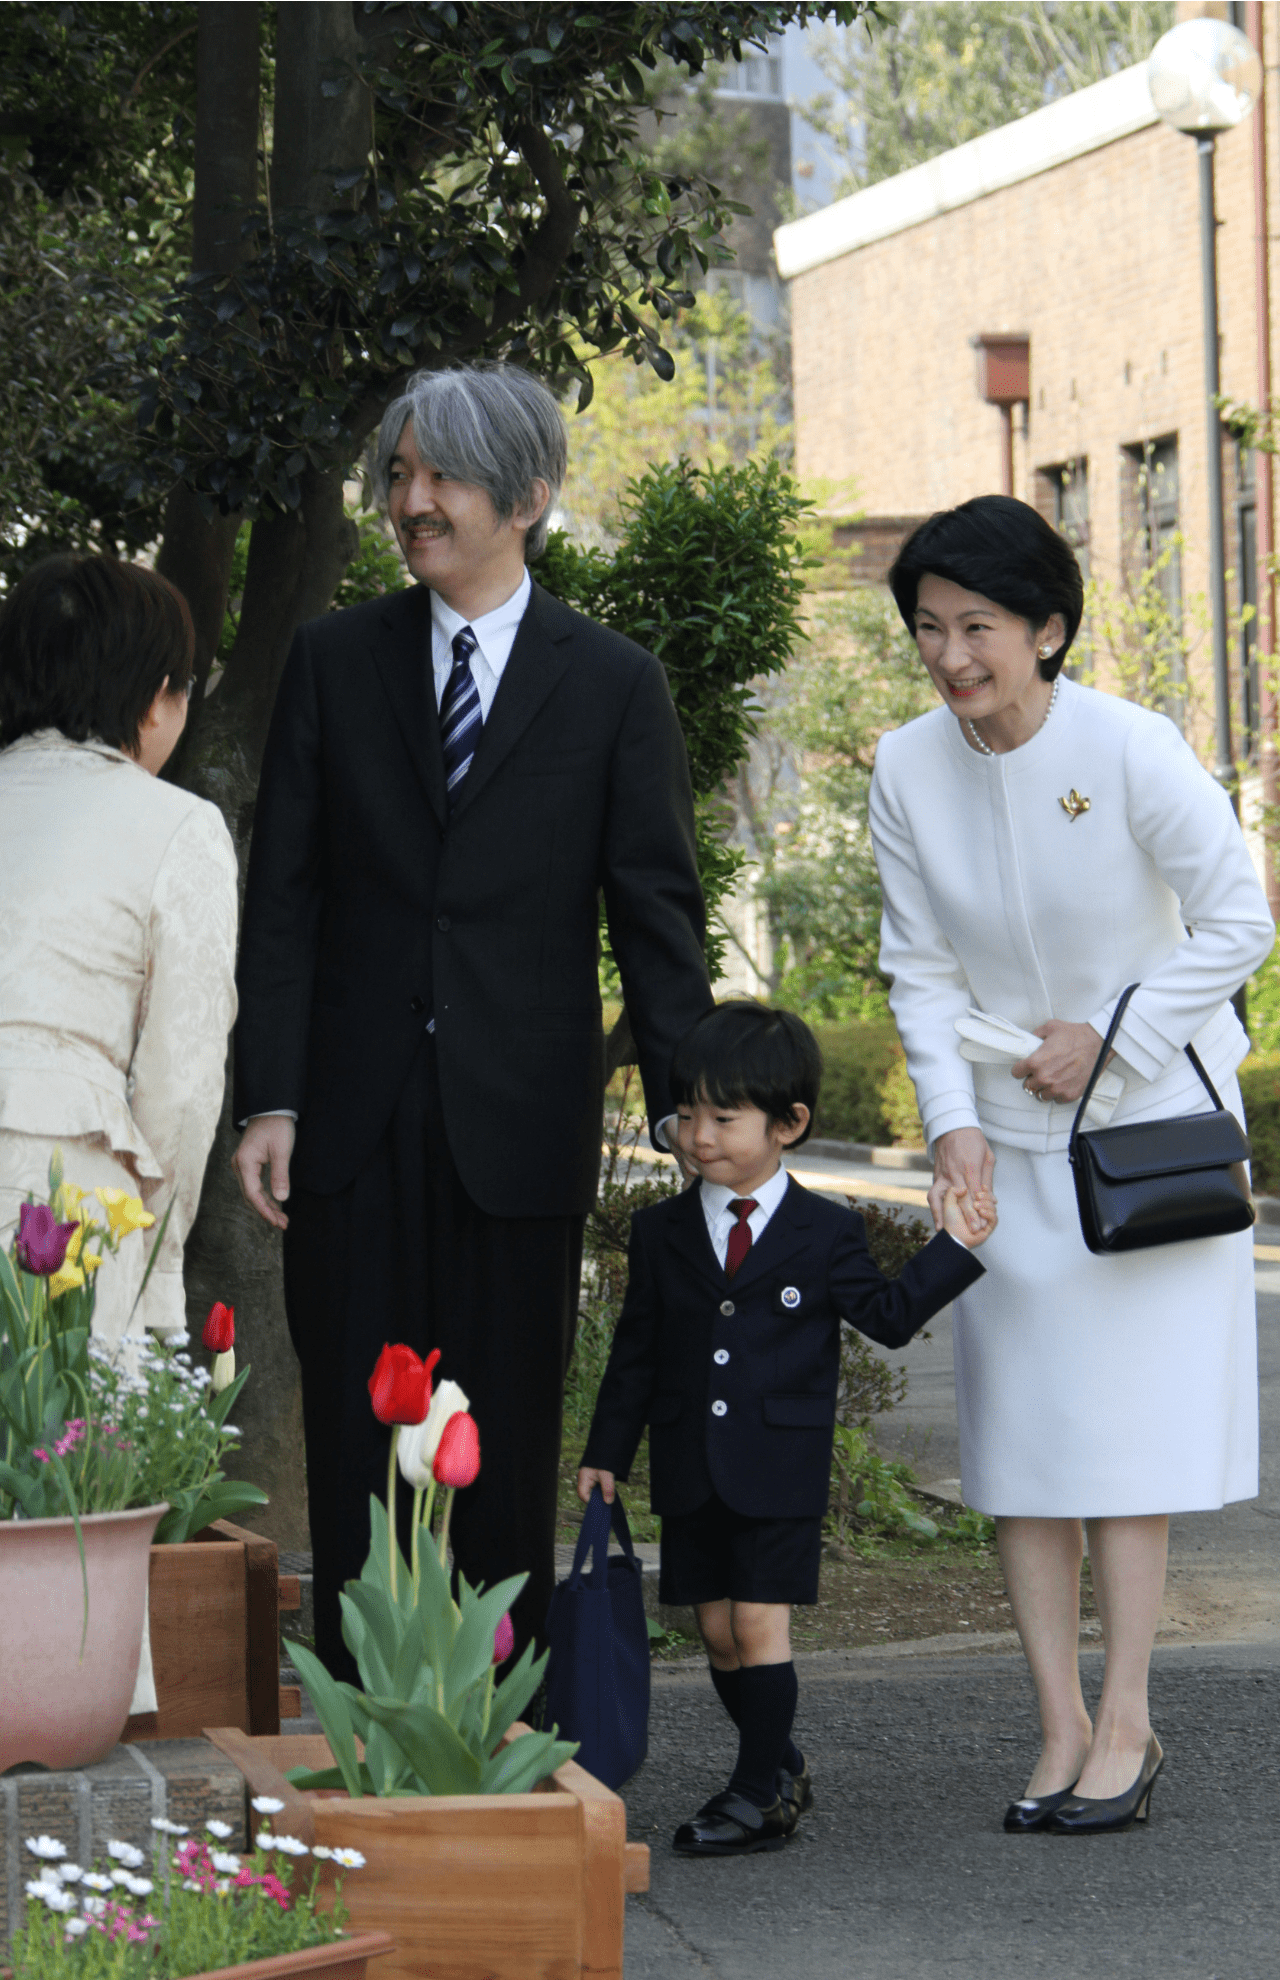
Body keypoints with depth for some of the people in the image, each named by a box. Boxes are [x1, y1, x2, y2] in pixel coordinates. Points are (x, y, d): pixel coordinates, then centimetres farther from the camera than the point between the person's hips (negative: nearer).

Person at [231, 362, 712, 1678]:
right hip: (356, 1117, 1)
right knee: (355, 1446, 4)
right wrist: (269, 1098, -5)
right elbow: (283, 894, 4)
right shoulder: (334, 661, 7)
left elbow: (656, 913, 2)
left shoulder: (612, 686, 3)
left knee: (506, 1448, 4)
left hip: (518, 1122, -1)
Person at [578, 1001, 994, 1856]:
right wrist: (606, 1454, 10)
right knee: (718, 1629, 7)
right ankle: (781, 1767, 25)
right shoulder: (661, 1232, 6)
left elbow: (889, 1317, 3)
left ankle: (760, 1795, 1)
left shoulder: (825, 1233, -2)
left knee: (760, 1625, -6)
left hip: (781, 1471, -3)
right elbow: (636, 1352, 12)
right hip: (691, 1472, 4)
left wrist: (954, 1249, -5)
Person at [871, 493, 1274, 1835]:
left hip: (1151, 1120, -4)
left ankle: (1126, 1724, 1)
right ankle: (1062, 1728, 7)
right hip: (1006, 1135, 4)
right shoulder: (908, 771, -6)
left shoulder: (1129, 750, -18)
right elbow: (923, 968, 1)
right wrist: (952, 1119, -11)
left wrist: (1111, 1042, -12)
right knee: (1017, 1427, 1)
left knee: (1125, 1418, -6)